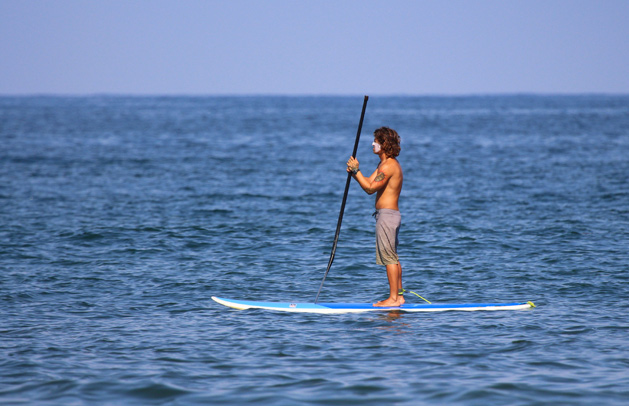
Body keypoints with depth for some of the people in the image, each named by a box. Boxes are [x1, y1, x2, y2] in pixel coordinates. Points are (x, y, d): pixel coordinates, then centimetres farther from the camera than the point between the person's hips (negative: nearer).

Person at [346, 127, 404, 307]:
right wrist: (355, 173, 0)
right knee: (393, 258, 13)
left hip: (387, 215, -11)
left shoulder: (388, 166, -17)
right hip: (392, 215, 11)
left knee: (389, 258, -8)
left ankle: (393, 298, -6)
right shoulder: (384, 164, 16)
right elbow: (369, 184, 13)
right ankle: (398, 296, 17)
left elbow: (370, 188, -23)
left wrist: (356, 171, -18)